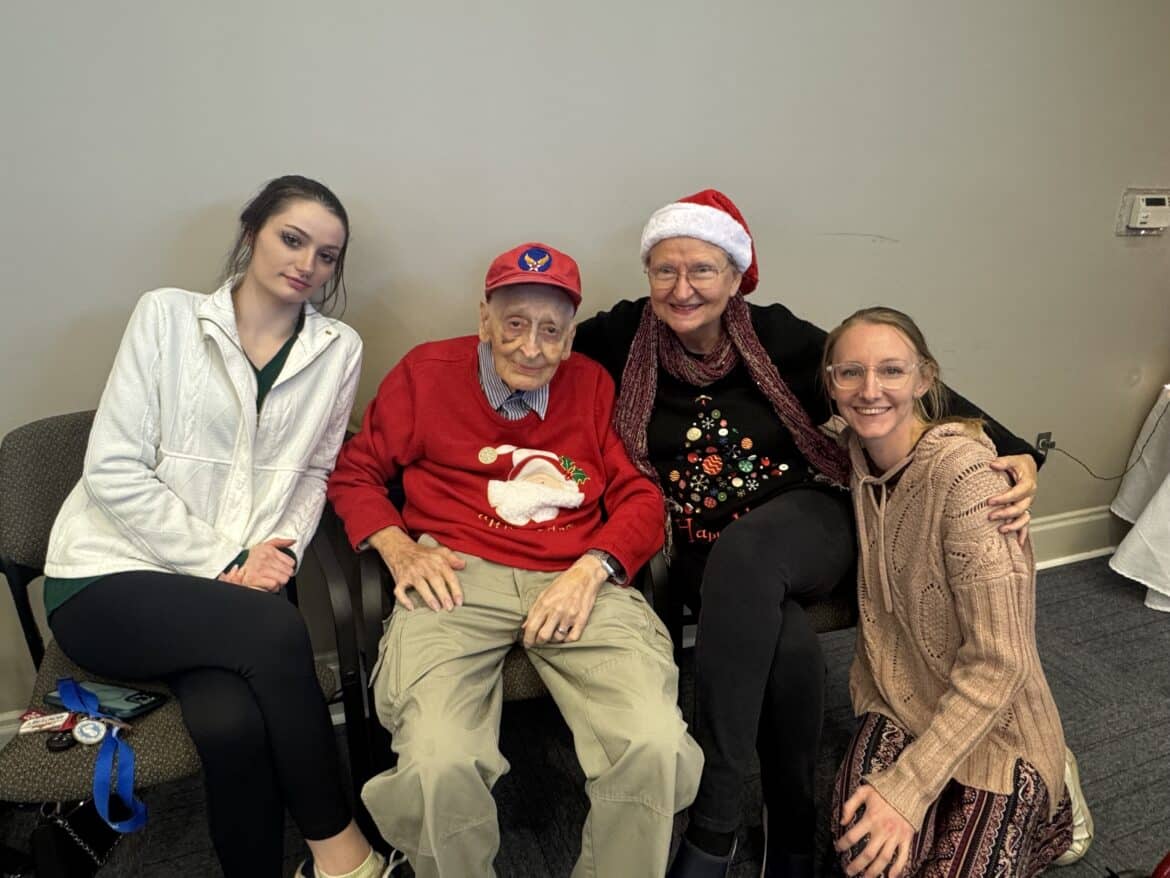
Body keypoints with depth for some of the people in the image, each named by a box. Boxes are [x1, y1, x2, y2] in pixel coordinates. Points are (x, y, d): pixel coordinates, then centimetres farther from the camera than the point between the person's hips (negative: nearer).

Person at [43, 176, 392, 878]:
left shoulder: (339, 351, 4)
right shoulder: (168, 316, -1)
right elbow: (114, 470, -7)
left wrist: (281, 551, -8)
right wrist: (222, 563, -12)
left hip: (244, 582, 2)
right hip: (109, 580, -1)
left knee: (233, 722, -30)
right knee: (274, 630, -30)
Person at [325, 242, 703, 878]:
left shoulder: (594, 385, 15)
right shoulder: (427, 372, 14)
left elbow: (642, 497, 11)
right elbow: (354, 473, 17)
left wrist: (591, 570, -8)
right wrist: (399, 550, -1)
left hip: (578, 581, 1)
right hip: (458, 575, 0)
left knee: (656, 747, -23)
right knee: (438, 764, -27)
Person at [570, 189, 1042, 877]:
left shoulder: (777, 335, -6)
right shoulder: (624, 336, -3)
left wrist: (1014, 454, -18)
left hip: (805, 519, 0)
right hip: (703, 552, 1)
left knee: (742, 552, -36)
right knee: (790, 644, -30)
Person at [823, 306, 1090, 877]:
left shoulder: (964, 473, -25)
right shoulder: (861, 456, -4)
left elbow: (997, 663, -24)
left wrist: (906, 787, -24)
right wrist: (868, 687, 3)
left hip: (993, 727, -3)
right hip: (900, 705, 4)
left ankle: (1046, 803, 14)